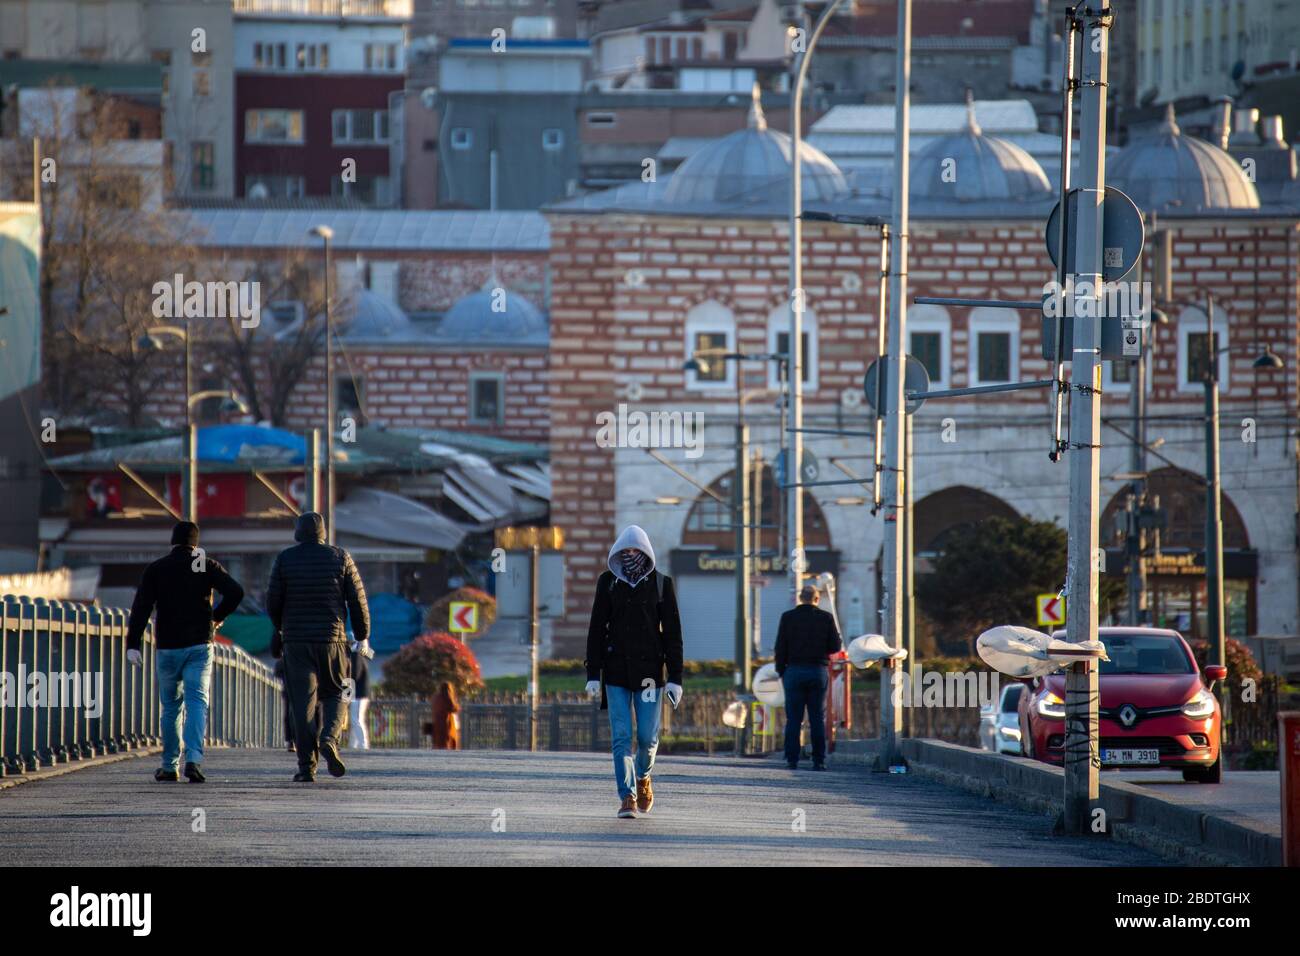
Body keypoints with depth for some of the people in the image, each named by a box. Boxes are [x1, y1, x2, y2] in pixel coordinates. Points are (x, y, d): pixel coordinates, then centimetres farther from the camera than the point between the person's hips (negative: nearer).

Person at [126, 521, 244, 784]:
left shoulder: (156, 569, 2)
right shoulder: (206, 566, 2)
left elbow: (141, 607, -8)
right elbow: (235, 592, -10)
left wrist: (133, 644, -13)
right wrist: (217, 617, 6)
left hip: (168, 647, 1)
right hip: (200, 645, -1)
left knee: (171, 707, 13)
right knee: (197, 702, -6)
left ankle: (170, 766, 17)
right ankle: (194, 759, -26)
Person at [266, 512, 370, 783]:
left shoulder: (285, 559, -1)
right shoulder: (340, 557, 1)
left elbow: (273, 600, 0)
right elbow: (357, 599, 1)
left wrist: (280, 628, 20)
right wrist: (363, 636, 12)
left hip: (296, 640, 0)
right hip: (332, 638, 0)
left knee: (303, 702, 1)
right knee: (333, 694, 16)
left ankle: (307, 767, -4)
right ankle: (329, 738, -13)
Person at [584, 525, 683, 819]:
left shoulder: (660, 583, 0)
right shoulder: (608, 582, 3)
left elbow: (672, 632, 1)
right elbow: (597, 629, 4)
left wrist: (675, 677, -5)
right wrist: (593, 674, -2)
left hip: (649, 670, -1)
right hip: (616, 670, 1)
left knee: (647, 736, 0)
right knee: (621, 736, -7)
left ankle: (643, 776, 31)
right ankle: (627, 797, -4)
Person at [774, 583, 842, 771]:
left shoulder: (788, 617, 0)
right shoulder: (826, 618, 0)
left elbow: (780, 647, 0)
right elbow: (835, 647, 0)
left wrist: (781, 672, 7)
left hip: (794, 671, 0)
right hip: (818, 671, 0)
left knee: (793, 719, 1)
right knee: (818, 719, 3)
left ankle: (792, 760, -4)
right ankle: (819, 761, -2)